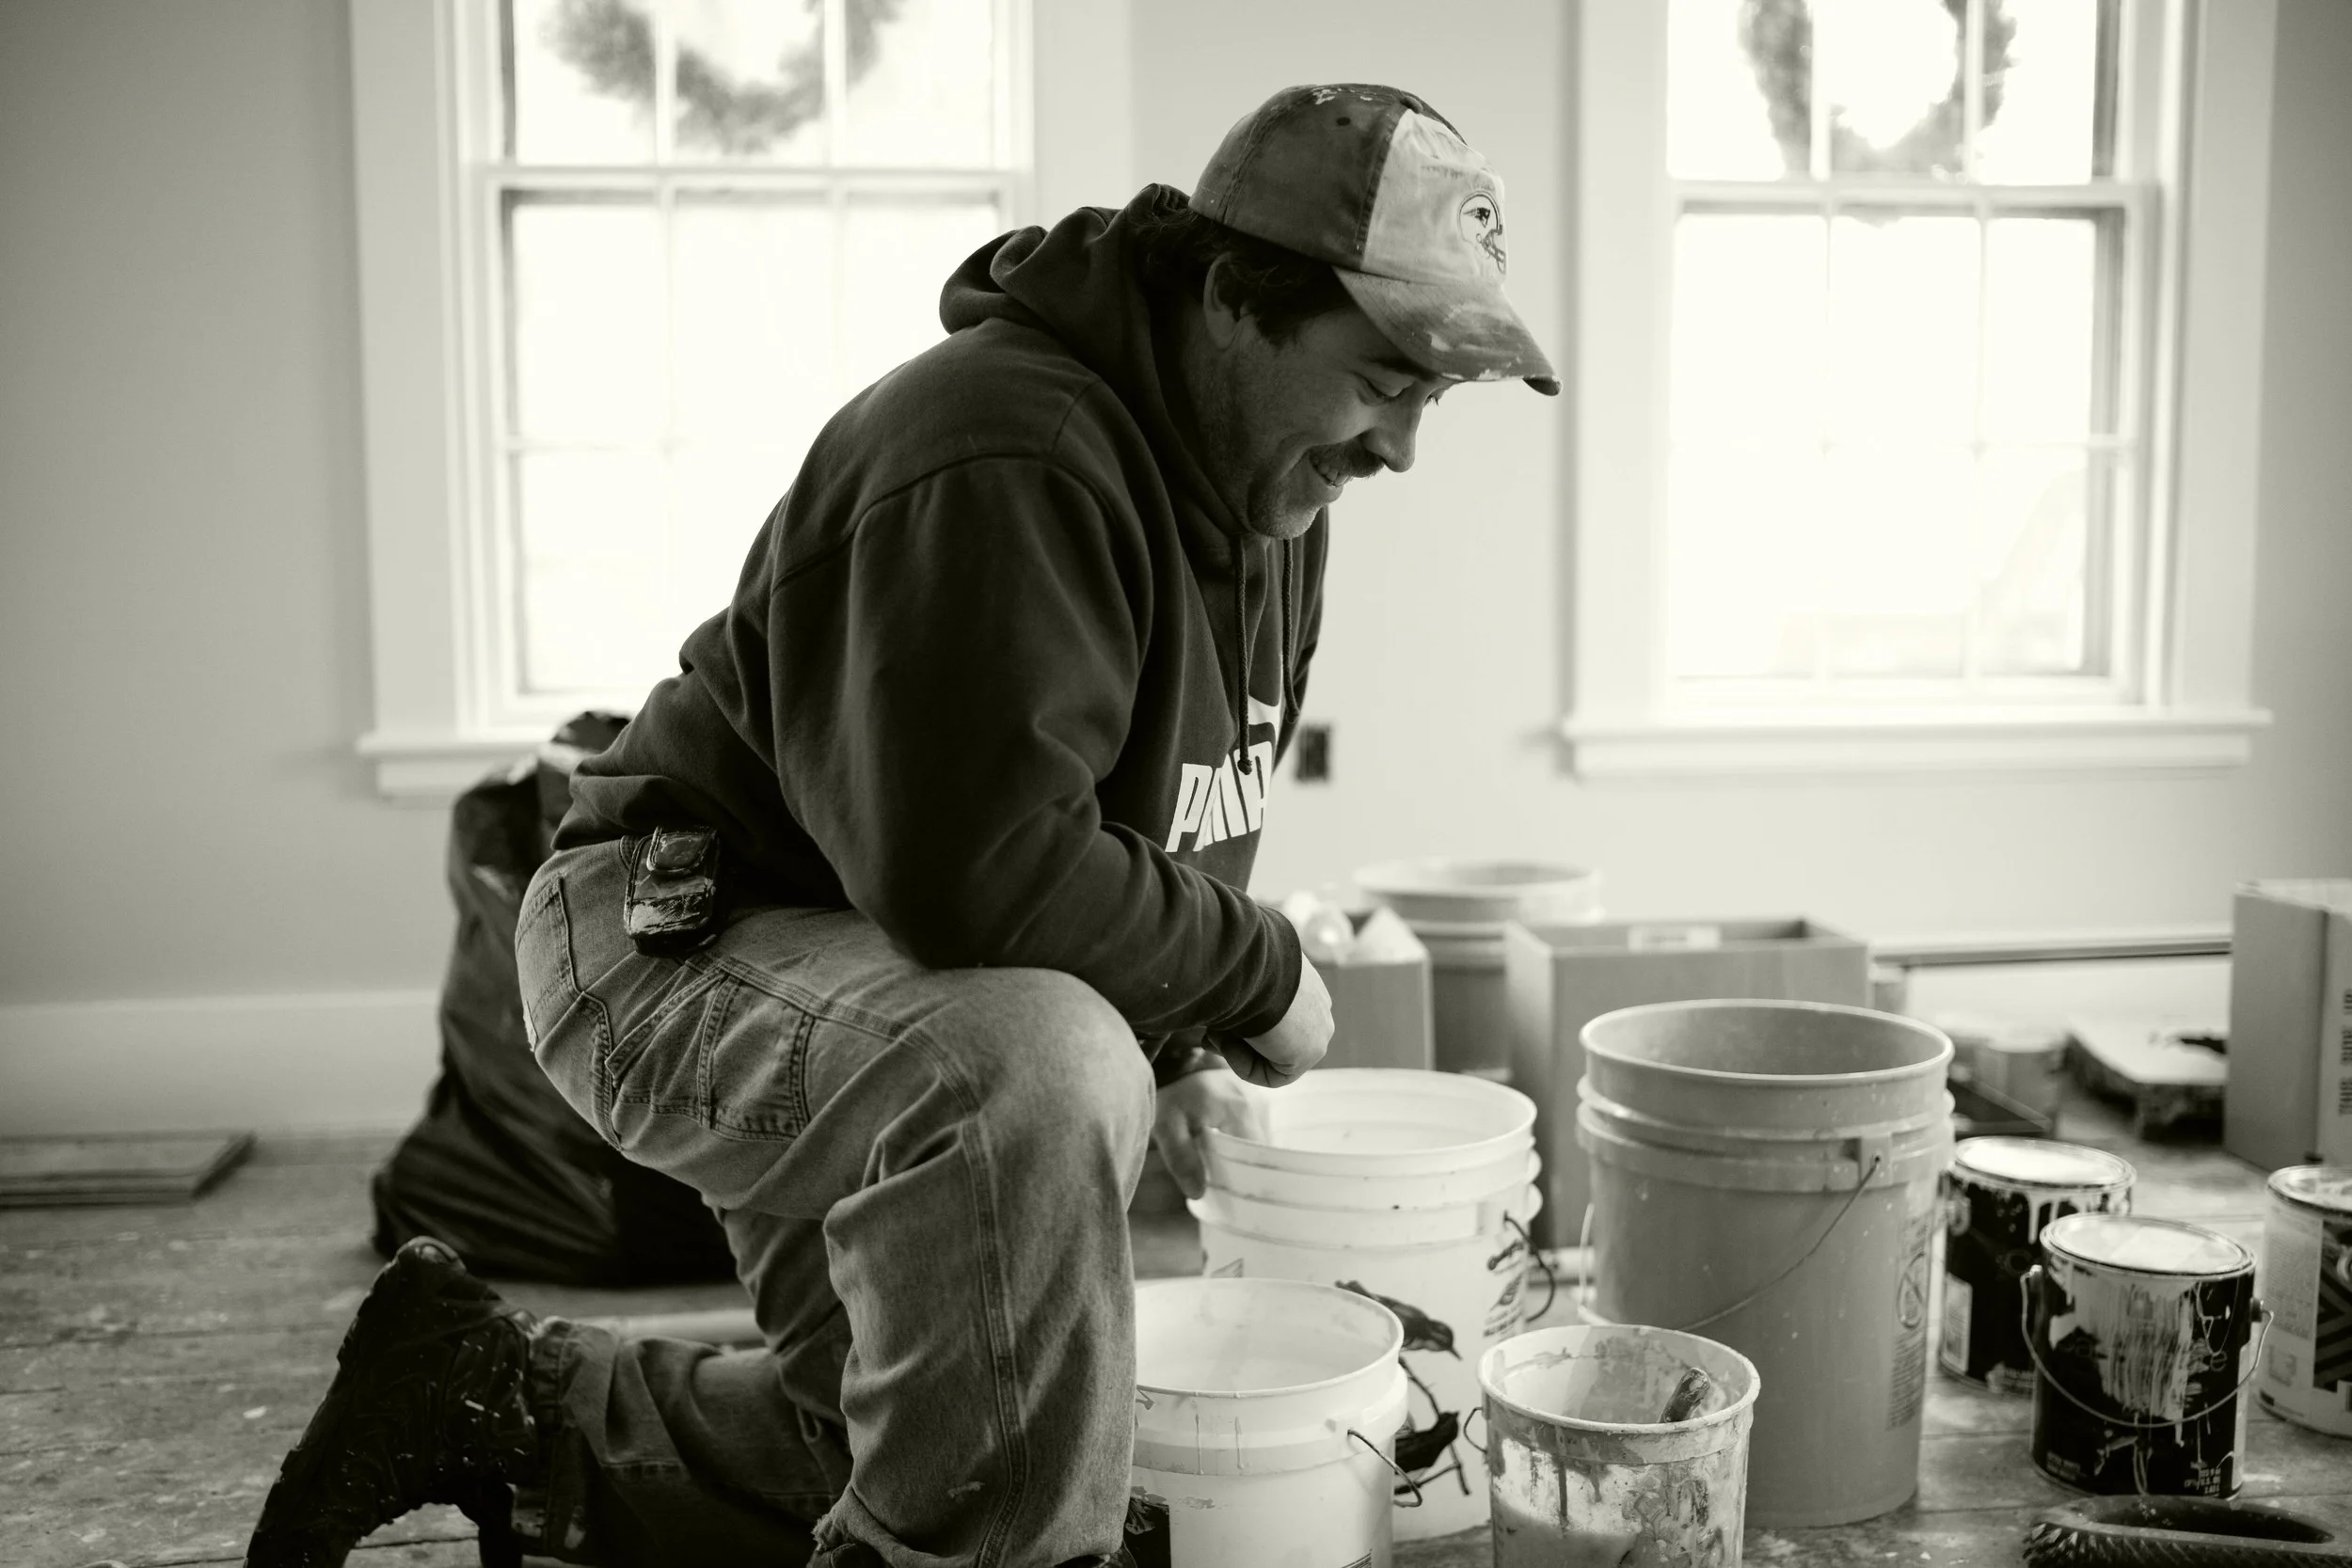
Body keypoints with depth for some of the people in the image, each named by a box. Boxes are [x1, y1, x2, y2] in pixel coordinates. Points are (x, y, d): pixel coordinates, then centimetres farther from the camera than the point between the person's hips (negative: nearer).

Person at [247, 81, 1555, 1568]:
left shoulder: (1267, 498, 3)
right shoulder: (1006, 464, -29)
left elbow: (1183, 823, 14)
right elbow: (983, 873, -36)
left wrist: (1177, 1047, 0)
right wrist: (1257, 972, -22)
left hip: (904, 975, 10)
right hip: (684, 937, -9)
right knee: (1040, 1077, -40)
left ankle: (502, 1401, 28)